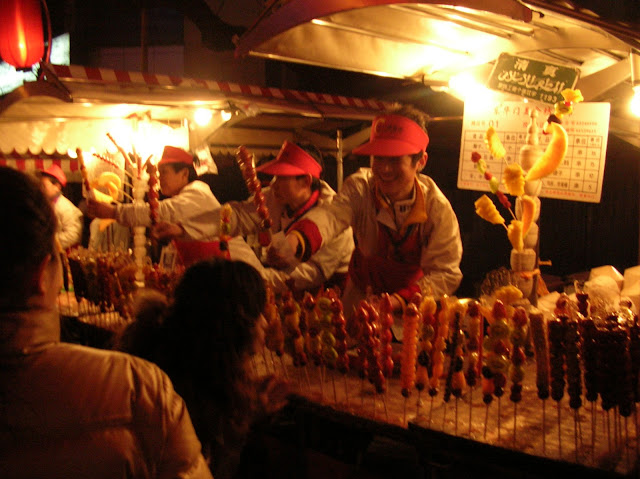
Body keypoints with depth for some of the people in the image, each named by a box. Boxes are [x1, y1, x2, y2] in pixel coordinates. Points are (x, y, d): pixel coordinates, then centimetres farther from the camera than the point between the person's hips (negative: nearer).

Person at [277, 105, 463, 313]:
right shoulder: (359, 187, -19)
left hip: (412, 298, -1)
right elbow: (332, 215, -39)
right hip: (363, 292, 1)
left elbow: (446, 273, -21)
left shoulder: (438, 208, -21)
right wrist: (296, 239, -62)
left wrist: (400, 300, -37)